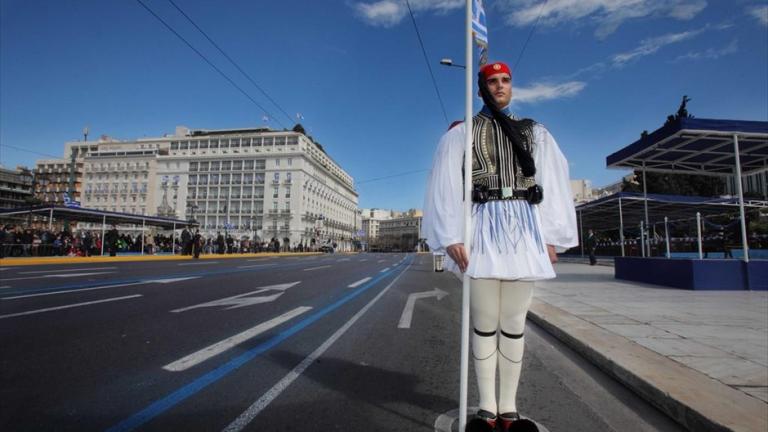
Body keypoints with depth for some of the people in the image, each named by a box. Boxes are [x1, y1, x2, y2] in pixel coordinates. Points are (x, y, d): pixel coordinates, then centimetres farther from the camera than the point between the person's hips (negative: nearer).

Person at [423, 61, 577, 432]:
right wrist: (450, 237, -11)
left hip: (525, 228, 3)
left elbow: (553, 185, 12)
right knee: (484, 323, 1)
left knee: (514, 324, 6)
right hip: (483, 227, -2)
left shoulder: (535, 133, 18)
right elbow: (445, 186, -1)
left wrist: (552, 236, 3)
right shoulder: (461, 133, 9)